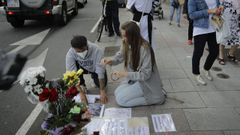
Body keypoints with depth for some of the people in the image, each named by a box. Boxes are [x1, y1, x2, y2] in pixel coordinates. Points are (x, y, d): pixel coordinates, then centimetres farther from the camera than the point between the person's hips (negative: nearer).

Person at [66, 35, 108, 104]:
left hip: (95, 68, 0)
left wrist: (102, 91, -42)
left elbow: (100, 72, -38)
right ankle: (82, 85, -2)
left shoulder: (97, 50, -37)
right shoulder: (70, 54, -32)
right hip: (82, 67, 1)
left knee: (101, 84, -20)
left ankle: (94, 76, 16)